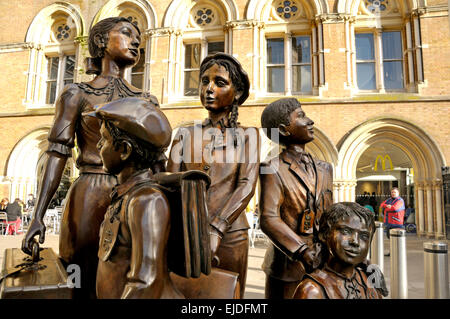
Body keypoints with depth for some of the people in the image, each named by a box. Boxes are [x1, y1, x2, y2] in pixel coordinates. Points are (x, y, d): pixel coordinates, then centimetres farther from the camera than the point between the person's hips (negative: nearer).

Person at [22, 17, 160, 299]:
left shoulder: (147, 101, 12)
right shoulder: (77, 94, 4)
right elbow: (58, 153, -3)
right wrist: (38, 216, -9)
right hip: (91, 197, -2)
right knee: (88, 283, 6)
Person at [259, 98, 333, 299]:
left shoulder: (323, 169, 10)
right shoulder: (274, 170, -9)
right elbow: (269, 219, -18)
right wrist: (302, 252, -26)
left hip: (321, 266, 5)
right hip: (287, 265, -5)